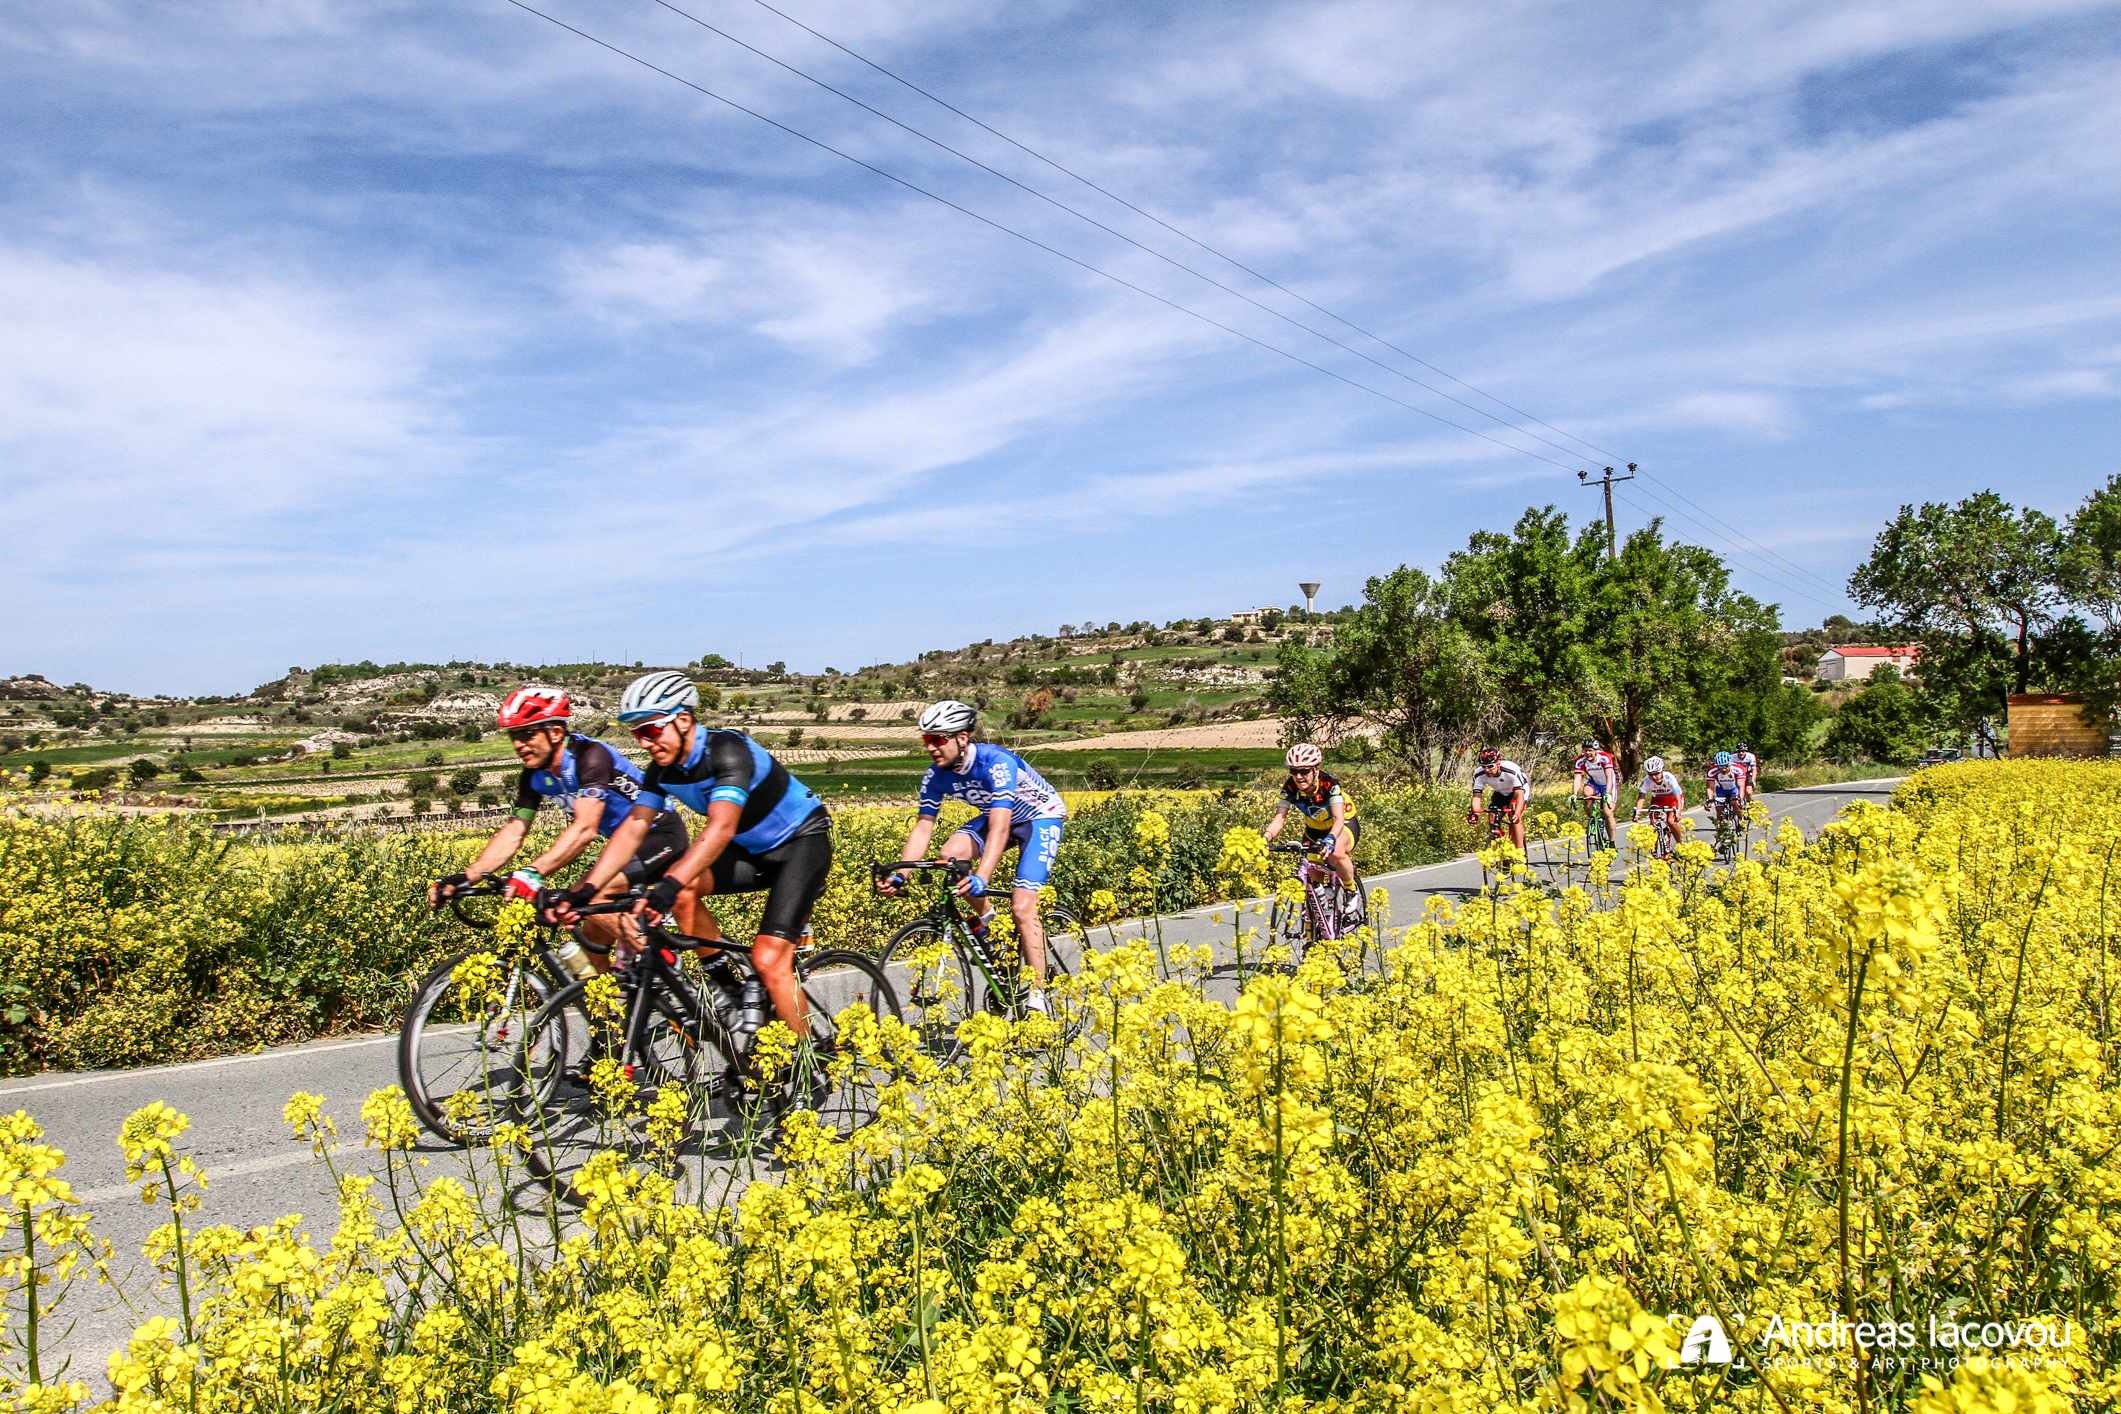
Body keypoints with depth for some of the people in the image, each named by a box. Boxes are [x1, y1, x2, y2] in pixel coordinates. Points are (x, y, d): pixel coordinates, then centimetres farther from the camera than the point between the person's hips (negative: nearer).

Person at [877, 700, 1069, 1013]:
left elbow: (999, 828, -45)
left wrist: (980, 878, -57)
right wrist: (900, 876, -29)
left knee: (1022, 907, -19)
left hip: (1042, 816, -6)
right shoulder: (936, 776, -15)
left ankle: (1037, 993, -9)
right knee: (951, 853, -23)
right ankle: (986, 914, 2)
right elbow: (922, 828, -15)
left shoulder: (996, 763, -35)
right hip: (996, 815, 6)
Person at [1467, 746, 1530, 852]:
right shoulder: (1479, 774, -27)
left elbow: (1520, 795, -45)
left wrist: (1517, 813, -61)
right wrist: (1475, 812, -50)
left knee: (1515, 819, -24)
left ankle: (1520, 851, -20)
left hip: (1521, 789, -4)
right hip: (1500, 793, 5)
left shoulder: (1511, 770, -39)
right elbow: (1476, 796, -30)